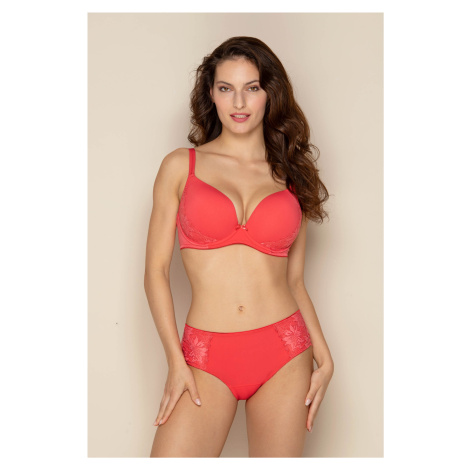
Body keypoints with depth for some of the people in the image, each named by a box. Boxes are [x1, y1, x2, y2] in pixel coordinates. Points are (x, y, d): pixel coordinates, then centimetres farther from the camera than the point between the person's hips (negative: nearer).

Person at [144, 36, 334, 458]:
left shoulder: (291, 176, 9)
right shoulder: (181, 166, 3)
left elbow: (294, 280, 11)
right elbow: (156, 270, 1)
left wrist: (323, 355, 0)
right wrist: (175, 360, -7)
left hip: (285, 356, 2)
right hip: (207, 359, -1)